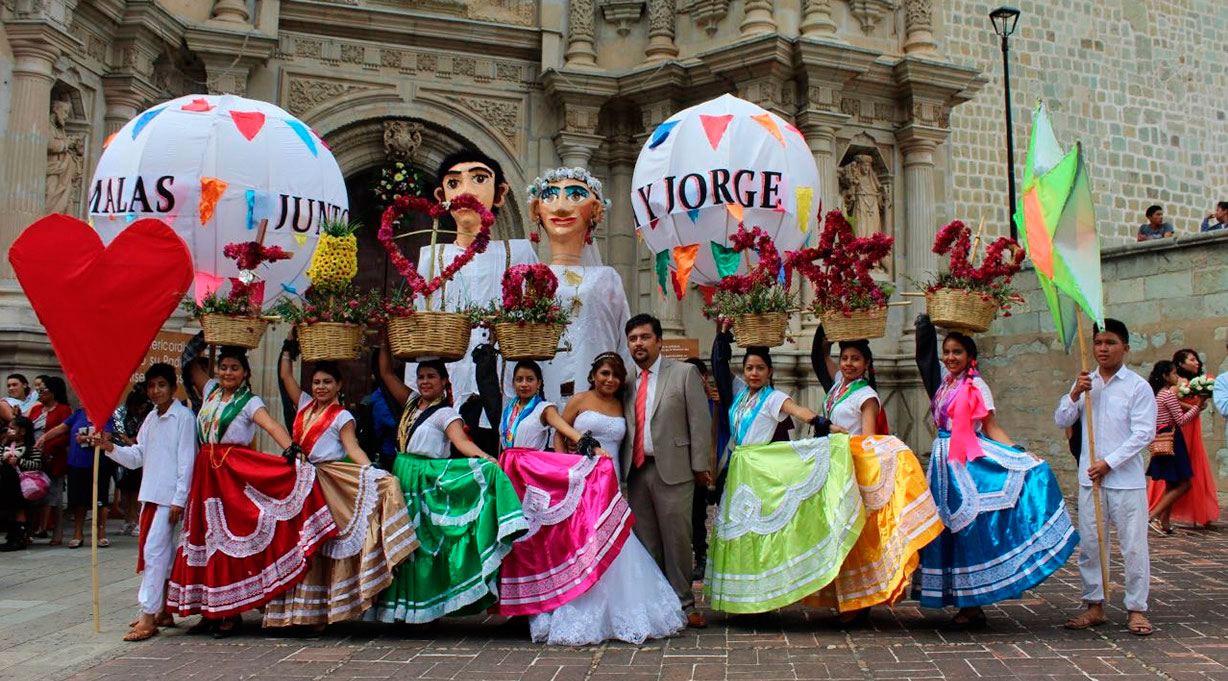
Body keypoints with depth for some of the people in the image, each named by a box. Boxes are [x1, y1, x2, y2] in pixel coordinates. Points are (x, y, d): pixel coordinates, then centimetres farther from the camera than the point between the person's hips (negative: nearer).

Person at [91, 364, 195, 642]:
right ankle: (163, 611, 21)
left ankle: (149, 618, -11)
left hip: (170, 496, -8)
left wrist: (179, 500, -16)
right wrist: (110, 447, -1)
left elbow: (186, 461, -12)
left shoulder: (183, 417, -9)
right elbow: (138, 457, 15)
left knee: (154, 550, -12)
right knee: (163, 552, 12)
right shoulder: (151, 418, 15)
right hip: (150, 493, 8)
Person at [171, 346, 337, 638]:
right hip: (206, 472, 6)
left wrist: (290, 448, -38)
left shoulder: (250, 402, -4)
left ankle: (232, 613, 3)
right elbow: (191, 365, 24)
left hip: (234, 472, -6)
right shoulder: (211, 391, 13)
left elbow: (271, 425, -22)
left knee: (230, 538, -5)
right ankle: (210, 610, 17)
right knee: (206, 536, 8)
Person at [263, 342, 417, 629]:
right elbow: (285, 374, 17)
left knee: (323, 546, -5)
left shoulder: (342, 417, 1)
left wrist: (372, 472, -25)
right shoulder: (305, 405, 15)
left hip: (330, 482, -5)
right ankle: (299, 609, 12)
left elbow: (353, 448, -10)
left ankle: (320, 612, 0)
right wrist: (289, 342, 16)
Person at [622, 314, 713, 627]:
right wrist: (619, 466, 5)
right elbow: (623, 427, 13)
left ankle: (683, 604, 9)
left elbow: (700, 421, -2)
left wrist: (700, 466, -6)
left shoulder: (684, 373, 1)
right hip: (636, 470, 4)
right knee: (645, 541, 8)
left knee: (677, 539, -2)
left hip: (672, 470, -4)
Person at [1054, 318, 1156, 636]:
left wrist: (1109, 463, -13)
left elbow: (1143, 434, -10)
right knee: (1089, 544, 8)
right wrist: (1075, 393, -10)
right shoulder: (1086, 383, 10)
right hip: (1090, 478, 5)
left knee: (1133, 545, 0)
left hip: (1126, 479, -4)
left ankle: (1136, 609, 10)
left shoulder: (1138, 386, -5)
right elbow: (1062, 421, 6)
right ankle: (1094, 606, 18)